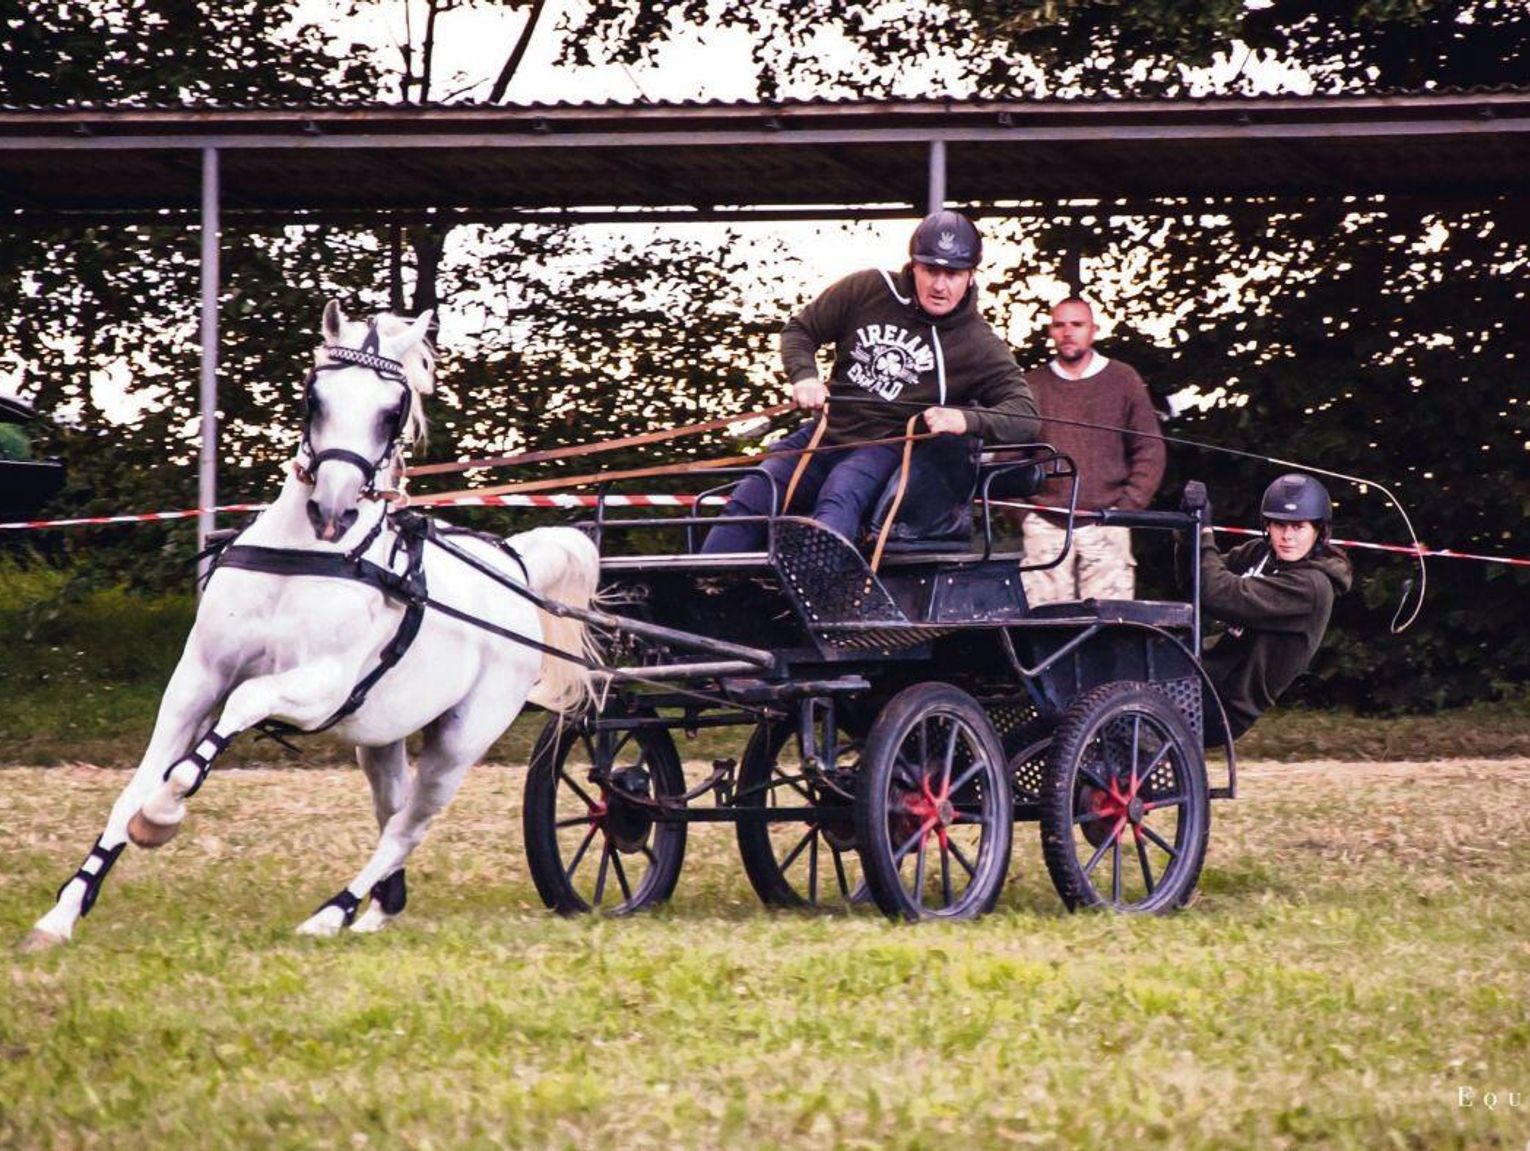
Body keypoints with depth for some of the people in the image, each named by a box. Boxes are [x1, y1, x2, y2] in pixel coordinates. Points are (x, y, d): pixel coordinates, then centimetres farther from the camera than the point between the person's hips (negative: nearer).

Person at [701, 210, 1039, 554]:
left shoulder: (979, 346, -5)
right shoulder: (867, 290, 2)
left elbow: (1025, 416, -10)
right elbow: (799, 330, 11)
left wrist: (966, 420, -29)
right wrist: (804, 376, -11)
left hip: (888, 450, -5)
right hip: (827, 433, 5)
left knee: (839, 502, -36)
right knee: (746, 503, -12)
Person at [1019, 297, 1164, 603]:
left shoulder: (1123, 381, 10)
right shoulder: (1032, 386, 12)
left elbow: (1150, 452, 9)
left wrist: (1127, 507, -1)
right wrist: (1020, 512, 1)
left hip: (1105, 526, -1)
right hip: (1044, 525, 1)